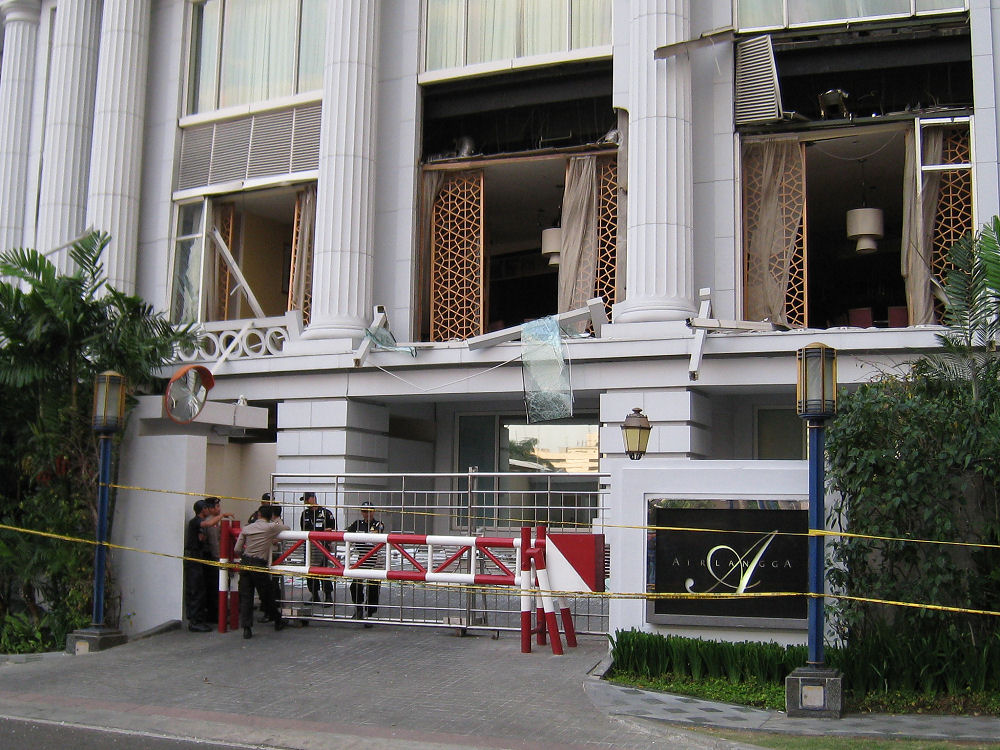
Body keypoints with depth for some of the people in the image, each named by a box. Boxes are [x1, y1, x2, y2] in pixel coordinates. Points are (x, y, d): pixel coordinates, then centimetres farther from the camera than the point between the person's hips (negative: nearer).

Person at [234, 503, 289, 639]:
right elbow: (286, 528, 17)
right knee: (266, 596, 11)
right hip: (259, 565, -3)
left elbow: (237, 549, 6)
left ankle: (246, 628, -1)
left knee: (245, 597, 4)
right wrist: (277, 520, 32)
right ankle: (278, 621, 29)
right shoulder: (271, 527, -2)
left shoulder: (246, 528, 8)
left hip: (245, 563, 3)